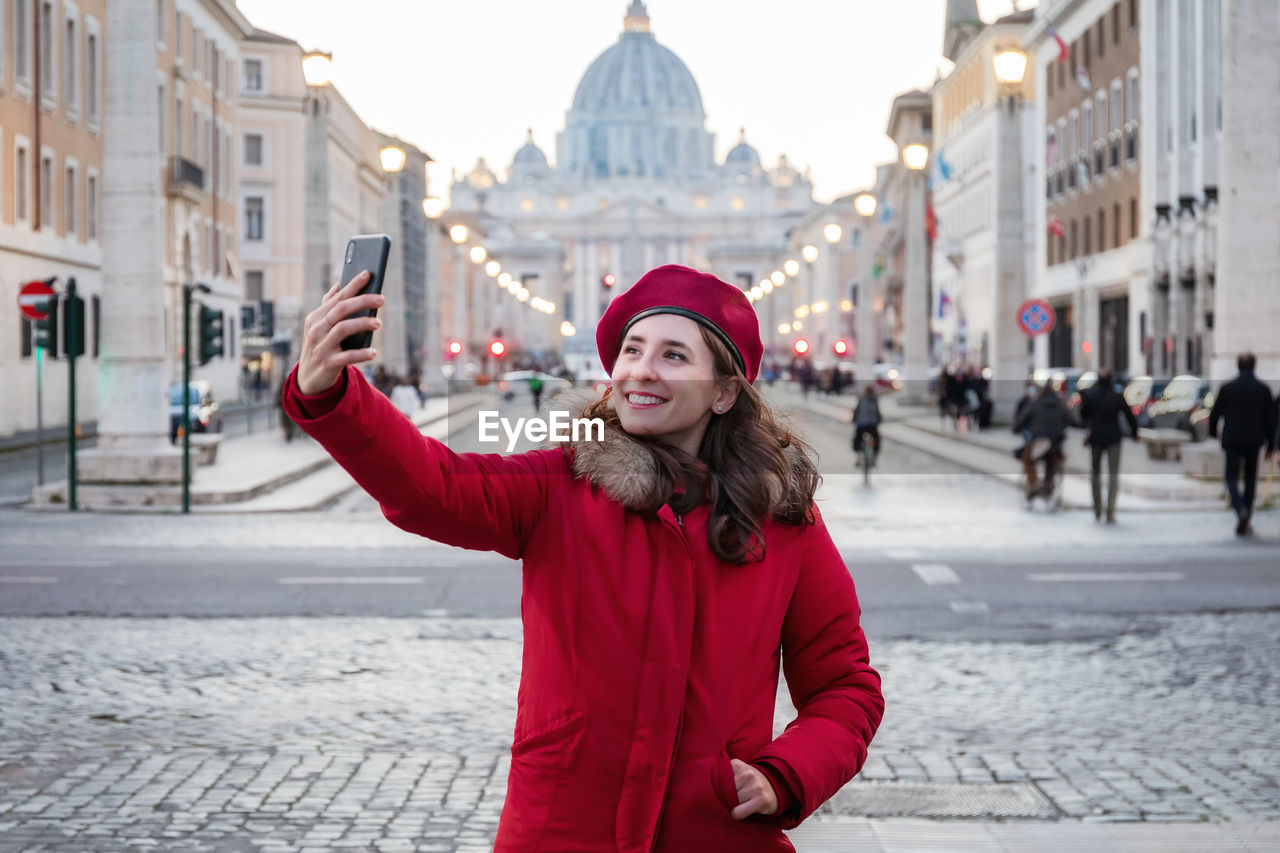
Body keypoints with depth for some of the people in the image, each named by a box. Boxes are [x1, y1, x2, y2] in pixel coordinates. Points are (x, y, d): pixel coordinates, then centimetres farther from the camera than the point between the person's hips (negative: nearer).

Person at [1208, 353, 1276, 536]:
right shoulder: (1263, 389, -2)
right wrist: (1270, 445, 8)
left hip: (1232, 440, -2)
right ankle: (1245, 522, 12)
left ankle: (1241, 509, -25)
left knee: (1232, 478, 3)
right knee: (1250, 479, 12)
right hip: (1254, 441, 2)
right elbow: (1270, 419, 0)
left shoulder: (1227, 388, -5)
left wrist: (1213, 431, 21)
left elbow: (1215, 413, 1)